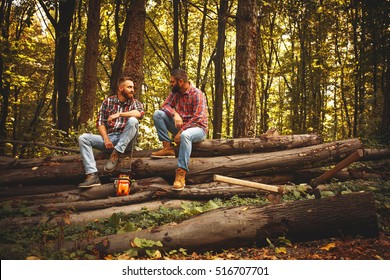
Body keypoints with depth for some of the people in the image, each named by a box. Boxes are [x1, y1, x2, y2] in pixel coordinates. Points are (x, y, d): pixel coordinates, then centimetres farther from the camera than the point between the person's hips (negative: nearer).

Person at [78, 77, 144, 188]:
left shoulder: (135, 103, 8)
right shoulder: (108, 102, 11)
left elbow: (140, 113, -17)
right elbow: (100, 122, 6)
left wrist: (119, 114, -17)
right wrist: (106, 139, -10)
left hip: (126, 141, -2)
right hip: (109, 138, 2)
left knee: (133, 121, -29)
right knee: (83, 138, -18)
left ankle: (116, 154, -25)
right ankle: (92, 175, -29)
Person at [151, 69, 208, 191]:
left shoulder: (197, 94, -15)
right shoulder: (175, 92, 5)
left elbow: (198, 118, -22)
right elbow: (165, 105, 2)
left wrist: (181, 131, -26)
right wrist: (174, 113, -21)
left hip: (197, 127, -6)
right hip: (180, 126, 7)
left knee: (185, 135, -42)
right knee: (157, 114, -10)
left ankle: (181, 175, -42)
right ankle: (168, 147, -15)